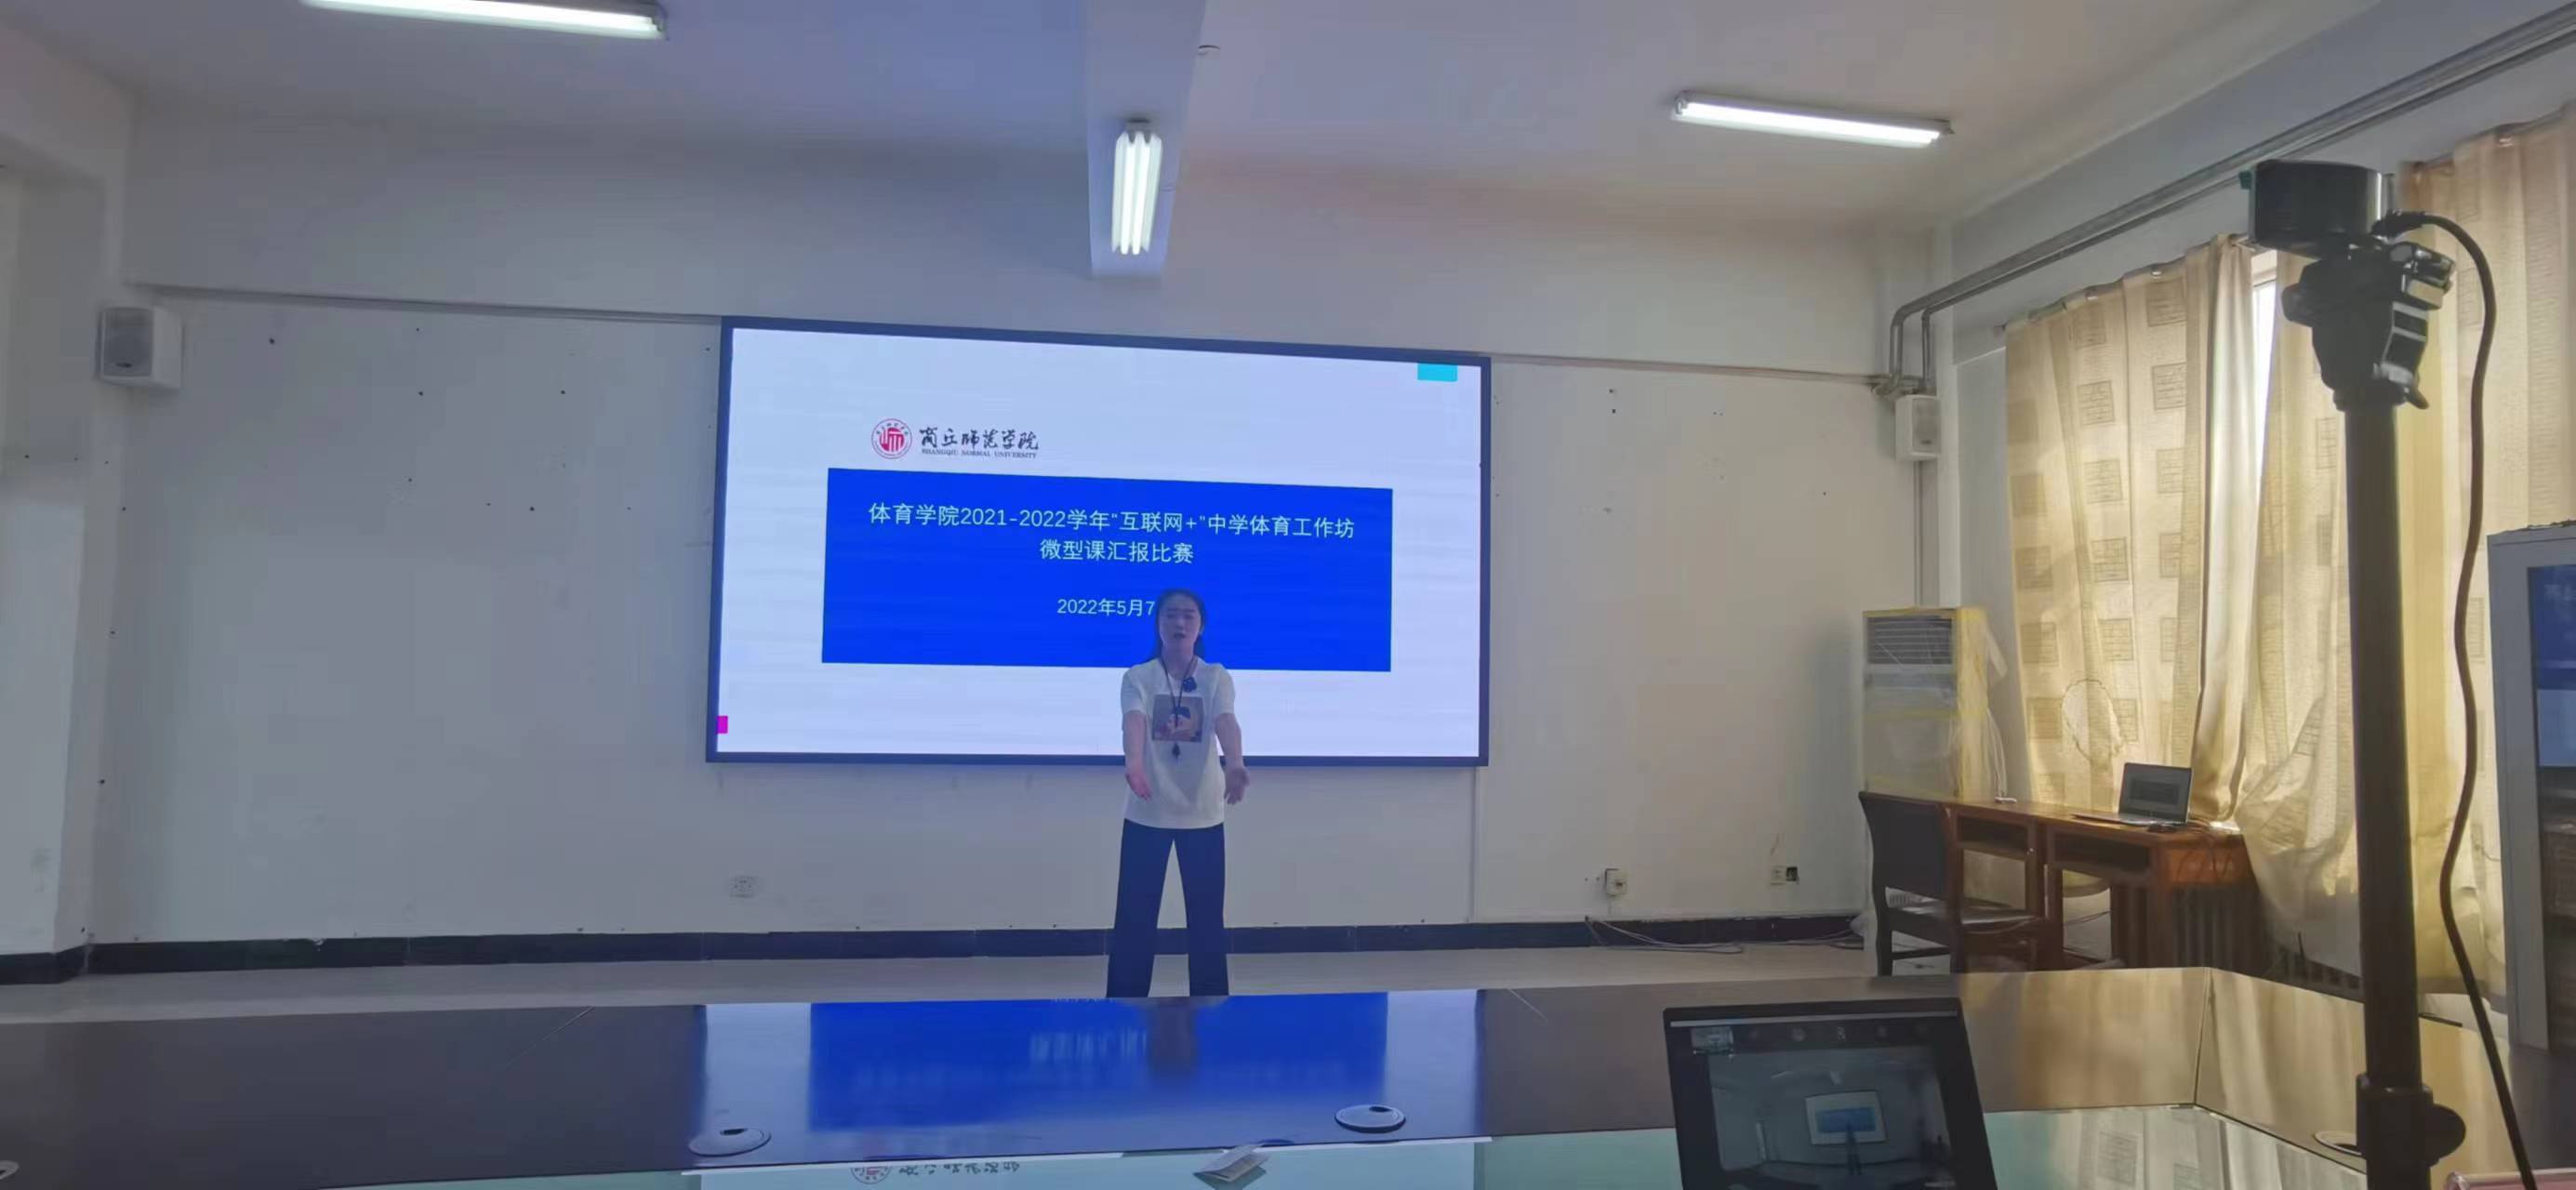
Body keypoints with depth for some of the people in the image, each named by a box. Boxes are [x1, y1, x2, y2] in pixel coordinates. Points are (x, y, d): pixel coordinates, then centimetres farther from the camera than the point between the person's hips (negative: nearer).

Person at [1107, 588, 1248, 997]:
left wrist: (1234, 765, -42)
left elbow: (1226, 722, -20)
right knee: (1134, 918, 3)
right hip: (1147, 815, -1)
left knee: (1207, 918, 7)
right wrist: (1134, 763, -46)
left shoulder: (1217, 677, 0)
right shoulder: (1137, 677, -2)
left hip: (1203, 814, 1)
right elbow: (1134, 720, -23)